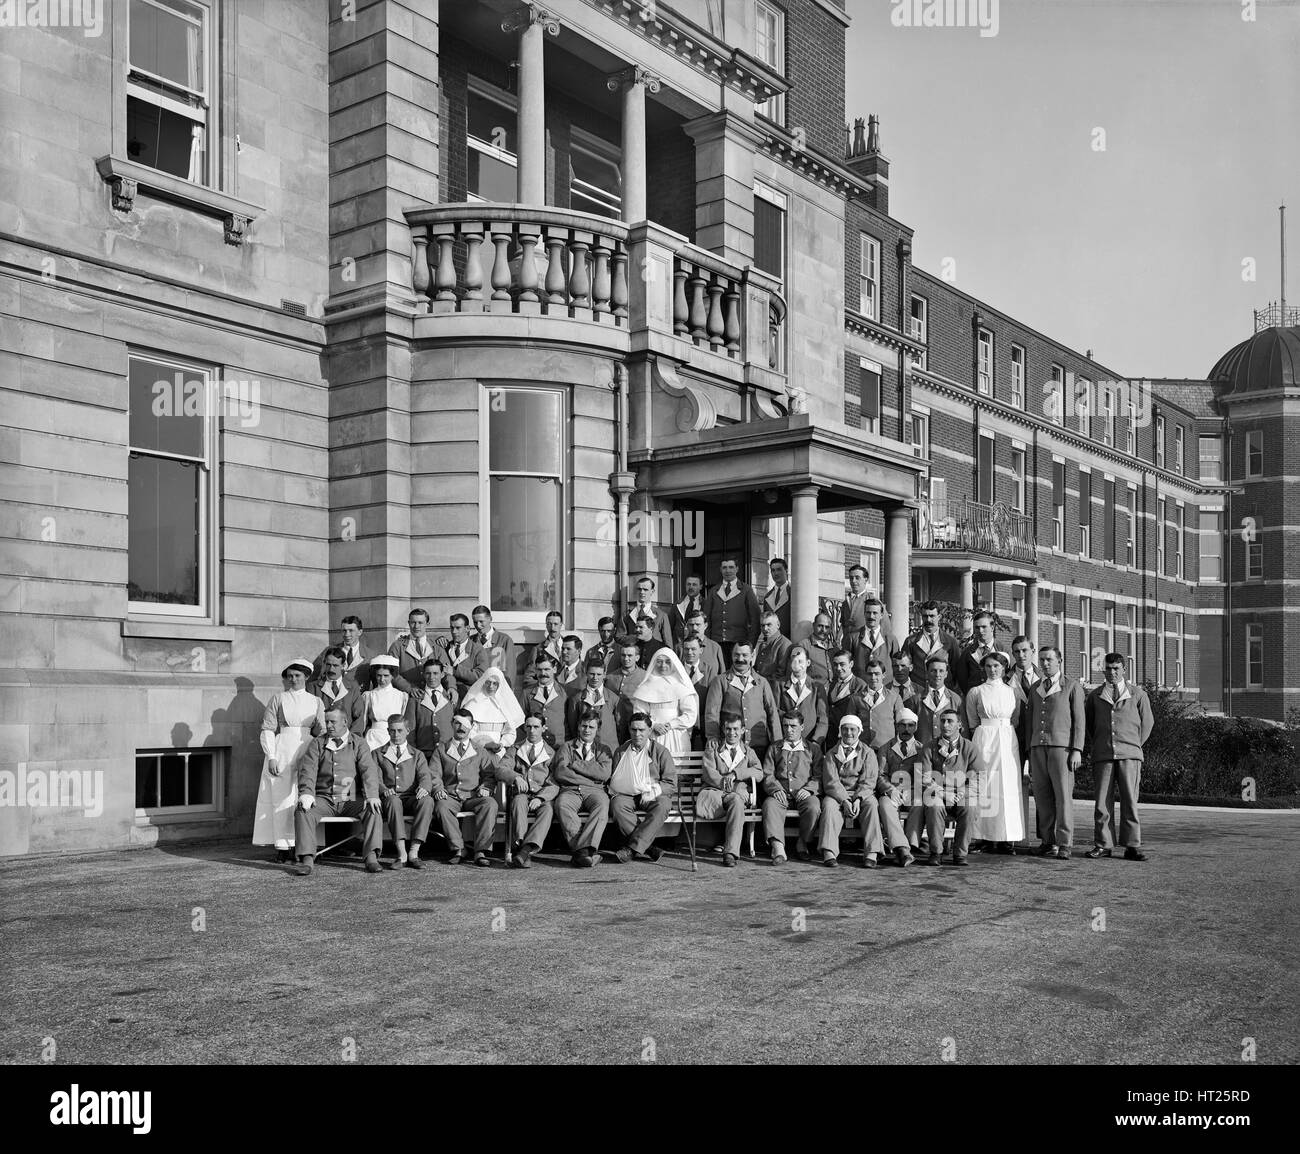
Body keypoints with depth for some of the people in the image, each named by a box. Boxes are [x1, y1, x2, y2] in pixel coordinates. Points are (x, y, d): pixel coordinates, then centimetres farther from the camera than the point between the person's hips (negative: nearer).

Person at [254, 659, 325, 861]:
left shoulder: (316, 701, 13)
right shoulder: (278, 698, 7)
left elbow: (320, 731, 11)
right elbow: (267, 729, 2)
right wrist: (271, 757, -9)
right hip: (282, 751, -2)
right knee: (282, 798, -3)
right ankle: (283, 846, 0)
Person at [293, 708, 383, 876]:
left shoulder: (358, 744, 9)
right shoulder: (317, 744, 12)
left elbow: (368, 770, -4)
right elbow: (307, 769, -2)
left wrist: (372, 795, -23)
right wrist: (306, 793, -23)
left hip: (351, 800, -1)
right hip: (323, 799, 1)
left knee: (372, 809, -28)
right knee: (302, 811, -27)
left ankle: (371, 856, -31)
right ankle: (307, 859, -30)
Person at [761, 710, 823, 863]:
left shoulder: (813, 748, 17)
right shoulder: (774, 748, 21)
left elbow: (819, 776, 7)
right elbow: (767, 774, 11)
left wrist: (808, 789, -12)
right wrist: (776, 788, -10)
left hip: (804, 793, -1)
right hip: (781, 793, 1)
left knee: (813, 807, -33)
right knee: (770, 805, -33)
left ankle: (803, 843, -11)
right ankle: (778, 848, -42)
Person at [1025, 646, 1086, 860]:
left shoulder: (1072, 686, 5)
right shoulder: (1035, 689, 18)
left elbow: (1079, 720, 1)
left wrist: (1077, 750, -8)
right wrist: (1030, 751, 14)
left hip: (1061, 746, -5)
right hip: (1038, 746, 5)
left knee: (1063, 795, -8)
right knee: (1042, 796, 2)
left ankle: (1064, 844, -5)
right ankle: (1048, 842, 8)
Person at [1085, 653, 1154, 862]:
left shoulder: (1137, 694, 9)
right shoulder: (1095, 696, 13)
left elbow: (1147, 722, 14)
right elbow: (1088, 723, 22)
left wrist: (1135, 745, 10)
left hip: (1129, 755, -1)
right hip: (1103, 756, 1)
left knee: (1130, 800, -4)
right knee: (1102, 801, -1)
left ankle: (1132, 846, 1)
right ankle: (1102, 845, 4)